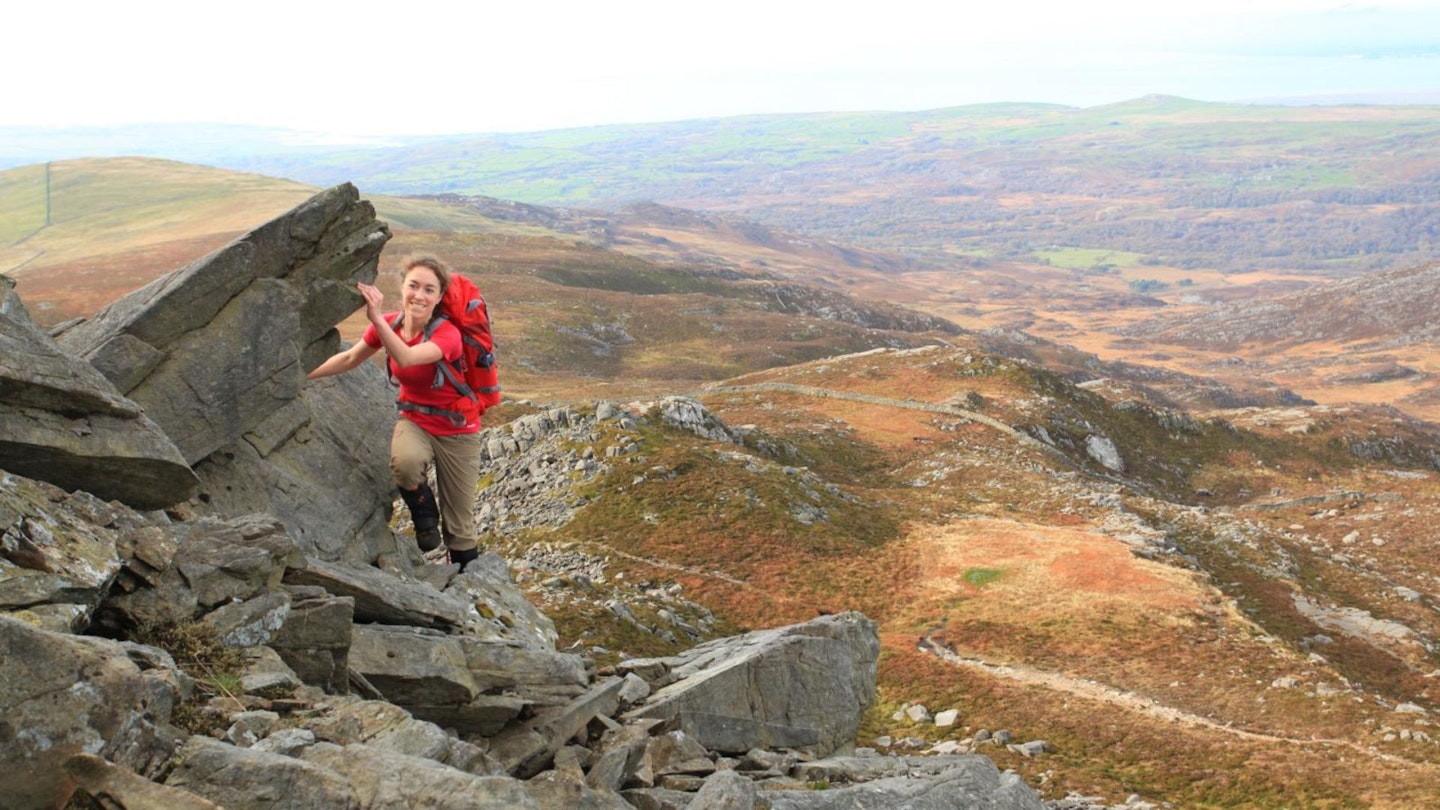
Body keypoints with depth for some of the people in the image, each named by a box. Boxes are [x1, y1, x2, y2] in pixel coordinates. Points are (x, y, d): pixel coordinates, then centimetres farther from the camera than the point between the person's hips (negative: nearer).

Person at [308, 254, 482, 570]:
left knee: (459, 523, 3)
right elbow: (350, 358, 8)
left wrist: (378, 319, -52)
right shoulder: (389, 325, -9)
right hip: (414, 420, 3)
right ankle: (424, 513, -5)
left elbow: (406, 358, -44)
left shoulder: (446, 334, -25)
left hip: (456, 429, -3)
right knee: (405, 461, -35)